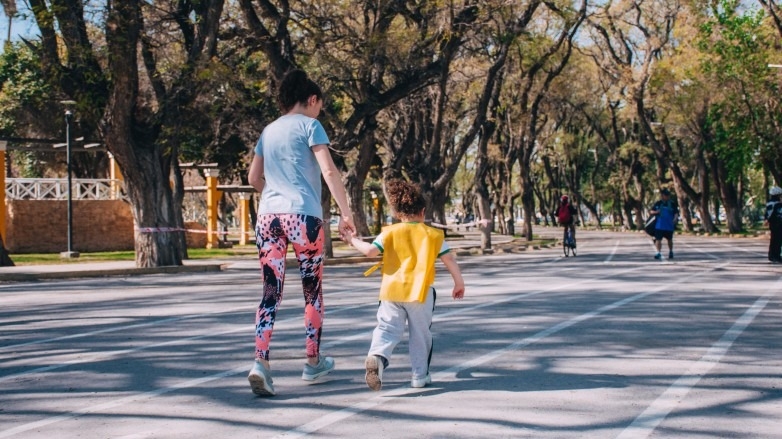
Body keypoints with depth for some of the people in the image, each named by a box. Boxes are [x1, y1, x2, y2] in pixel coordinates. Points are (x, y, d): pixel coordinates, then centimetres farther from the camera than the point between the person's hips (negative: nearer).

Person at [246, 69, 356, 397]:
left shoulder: (268, 131, 18)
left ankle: (260, 361, -18)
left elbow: (254, 178, 24)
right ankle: (313, 362, 21)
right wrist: (345, 213, -9)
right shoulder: (309, 125, 1)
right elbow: (329, 171, -10)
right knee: (313, 289, 11)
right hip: (303, 215, -5)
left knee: (271, 292, -1)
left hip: (268, 215, 5)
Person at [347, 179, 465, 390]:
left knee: (387, 329, 2)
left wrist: (355, 241, 13)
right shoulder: (433, 235, 5)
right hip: (419, 292, 0)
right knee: (420, 334, 12)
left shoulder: (389, 233, 4)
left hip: (391, 291, 1)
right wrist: (459, 282, 15)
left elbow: (370, 250, -5)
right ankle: (420, 376, 16)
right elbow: (449, 259, 5)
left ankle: (376, 356, -26)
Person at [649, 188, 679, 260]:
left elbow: (676, 213, -5)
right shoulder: (658, 203, 5)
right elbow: (651, 211, 10)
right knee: (658, 239, -10)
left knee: (669, 239, 15)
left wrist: (675, 219, -25)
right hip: (659, 226, 1)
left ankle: (671, 252, 34)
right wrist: (655, 212, -12)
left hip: (669, 226, -1)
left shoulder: (672, 204, -2)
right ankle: (658, 253, -8)